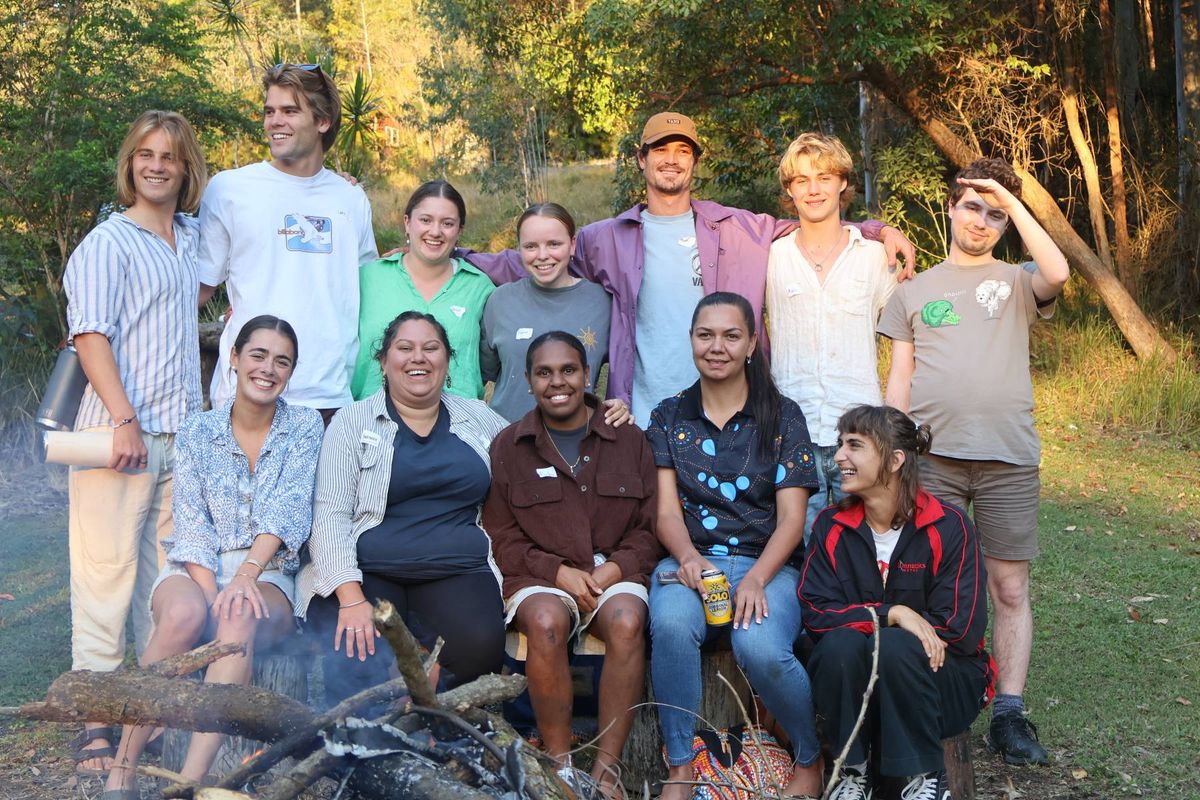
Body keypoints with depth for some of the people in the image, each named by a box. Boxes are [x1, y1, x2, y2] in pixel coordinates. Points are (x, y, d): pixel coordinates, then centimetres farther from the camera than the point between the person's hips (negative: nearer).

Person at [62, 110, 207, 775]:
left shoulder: (192, 237, 16)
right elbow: (91, 336, -10)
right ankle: (95, 718, 0)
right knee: (107, 571, -5)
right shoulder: (109, 241, -2)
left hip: (181, 433, 6)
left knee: (170, 573, 7)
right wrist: (125, 420, -18)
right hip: (119, 431, -6)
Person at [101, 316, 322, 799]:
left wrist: (246, 575, -24)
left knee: (241, 618, -36)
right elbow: (191, 523, -2)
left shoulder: (305, 428, 4)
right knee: (185, 613, -35)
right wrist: (211, 590, -19)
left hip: (268, 576, 0)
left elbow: (287, 509, -9)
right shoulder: (197, 432, 6)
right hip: (196, 571, 1)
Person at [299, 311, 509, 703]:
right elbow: (330, 517, 0)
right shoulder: (352, 421, 9)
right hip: (367, 573, -2)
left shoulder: (479, 419, 17)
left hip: (458, 572, 2)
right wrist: (351, 598, -14)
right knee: (356, 666, -33)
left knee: (478, 647, -32)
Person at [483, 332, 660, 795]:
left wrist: (615, 567, -10)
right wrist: (558, 571, -11)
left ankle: (606, 769, -23)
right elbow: (502, 537, 4)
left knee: (626, 621, -33)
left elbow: (649, 527, 9)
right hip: (538, 578, 0)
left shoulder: (629, 441, 12)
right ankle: (560, 763, -20)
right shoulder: (508, 447, 9)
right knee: (546, 622, -35)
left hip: (614, 573, 1)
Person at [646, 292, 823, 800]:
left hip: (767, 563, -1)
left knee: (760, 649, -32)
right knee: (671, 625, -34)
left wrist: (756, 579, -18)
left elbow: (791, 518, 0)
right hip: (689, 559, 1)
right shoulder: (669, 417, 11)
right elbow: (666, 511, 4)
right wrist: (688, 558, -19)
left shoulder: (782, 416, 6)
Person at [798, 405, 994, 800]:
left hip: (941, 683, -2)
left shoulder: (948, 526, -11)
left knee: (894, 646, -32)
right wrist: (892, 614, -25)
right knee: (840, 643, -29)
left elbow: (960, 629, -15)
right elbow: (816, 613, -12)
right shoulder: (831, 527, -2)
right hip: (855, 692, 2)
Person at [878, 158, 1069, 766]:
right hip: (931, 456, 1)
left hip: (1008, 458, -1)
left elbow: (1057, 273, -13)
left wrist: (1012, 201, -7)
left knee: (1010, 588, 1)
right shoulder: (914, 292, 15)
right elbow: (899, 379, 13)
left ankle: (1009, 714, 7)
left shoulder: (1016, 282, 11)